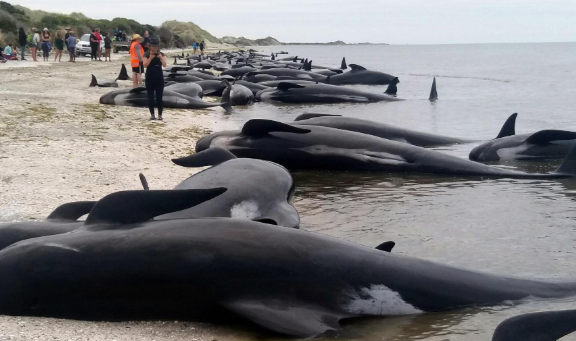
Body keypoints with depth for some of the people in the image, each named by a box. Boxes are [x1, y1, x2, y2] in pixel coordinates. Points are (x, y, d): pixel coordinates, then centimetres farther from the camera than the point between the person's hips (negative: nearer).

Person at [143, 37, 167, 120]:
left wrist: (161, 57, -28)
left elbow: (164, 65, -12)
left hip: (159, 79, 0)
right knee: (150, 97, 3)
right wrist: (150, 57, -26)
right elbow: (145, 65, -14)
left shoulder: (161, 54, 1)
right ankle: (152, 114, 12)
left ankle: (160, 115, 5)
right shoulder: (147, 54, -1)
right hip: (149, 79, 0)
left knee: (159, 97, 0)